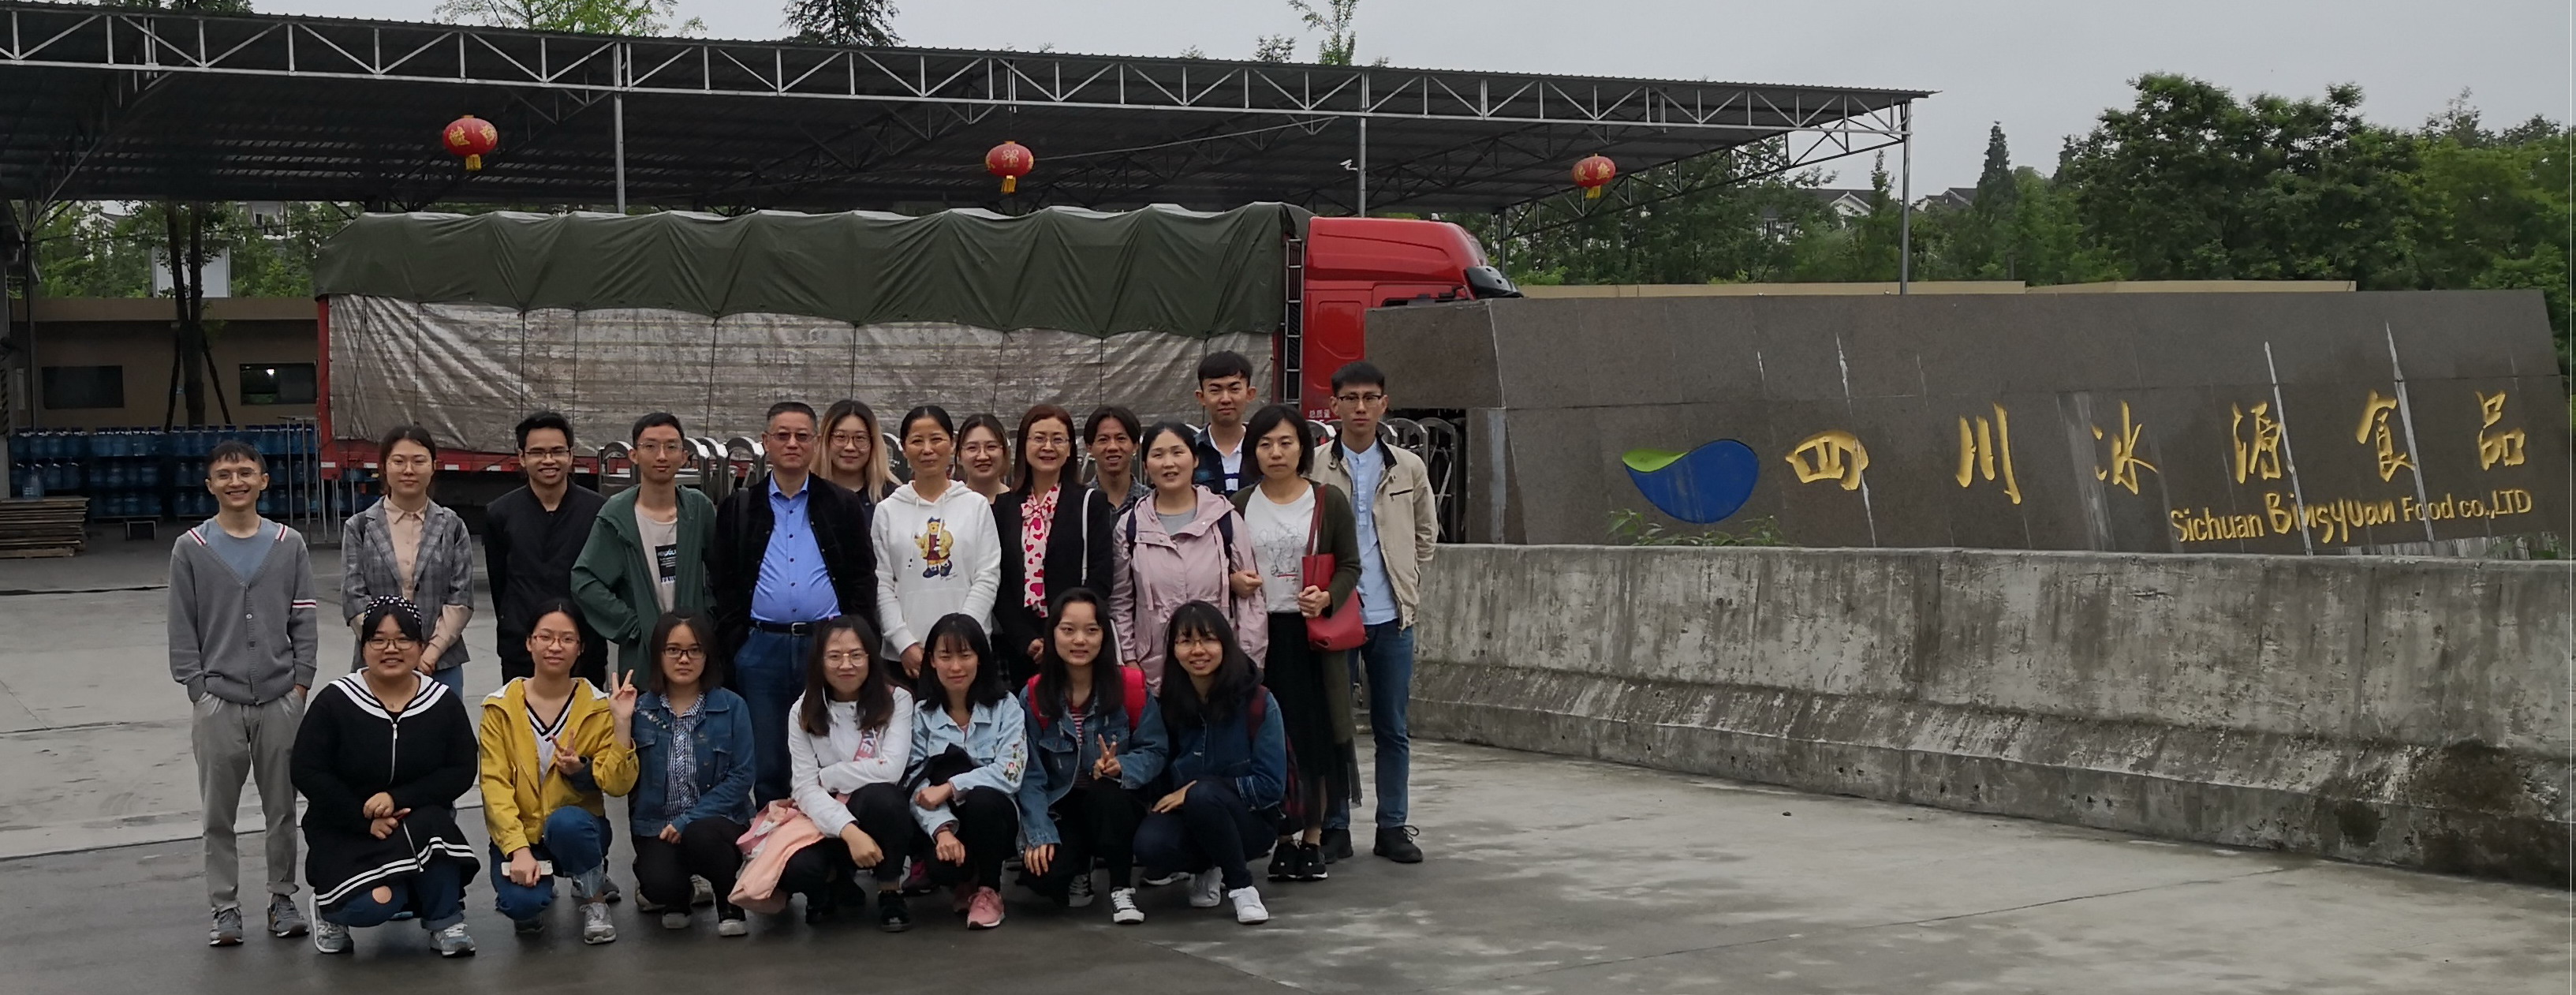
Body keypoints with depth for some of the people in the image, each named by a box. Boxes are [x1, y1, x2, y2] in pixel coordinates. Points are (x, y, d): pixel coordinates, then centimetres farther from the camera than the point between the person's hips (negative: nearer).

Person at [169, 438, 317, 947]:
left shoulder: (289, 545, 4)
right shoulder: (191, 550, 1)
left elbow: (304, 622, 5)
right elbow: (183, 629, 2)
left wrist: (300, 684, -1)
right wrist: (199, 690, -4)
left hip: (281, 700, 1)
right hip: (217, 702, -1)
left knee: (283, 807, 6)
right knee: (219, 812, 4)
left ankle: (283, 899, 18)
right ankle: (225, 908, 12)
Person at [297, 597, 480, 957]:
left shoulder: (444, 703, -2)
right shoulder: (334, 701, -8)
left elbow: (461, 773, -6)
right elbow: (307, 773, -10)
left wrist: (398, 799, -20)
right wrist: (366, 819, -18)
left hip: (420, 821, 2)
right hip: (345, 833, -2)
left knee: (432, 826, -35)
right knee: (371, 909, -27)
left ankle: (445, 920, -12)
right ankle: (331, 907, 13)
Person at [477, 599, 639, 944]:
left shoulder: (598, 707, -3)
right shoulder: (501, 707, -3)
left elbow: (618, 784, -10)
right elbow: (495, 785, -9)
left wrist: (623, 724, -23)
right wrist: (518, 848, -21)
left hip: (578, 827, 0)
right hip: (519, 834, 0)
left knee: (567, 822, -36)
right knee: (522, 901, -29)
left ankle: (594, 900, -6)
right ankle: (531, 899, 12)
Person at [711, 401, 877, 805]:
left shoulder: (841, 505, 9)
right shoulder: (739, 507, 10)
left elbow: (864, 576, 6)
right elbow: (720, 581, 8)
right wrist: (734, 641, -2)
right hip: (761, 648, 1)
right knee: (766, 767, 5)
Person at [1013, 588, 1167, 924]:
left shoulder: (1131, 687, -5)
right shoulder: (1034, 697, -4)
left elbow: (1155, 752, -7)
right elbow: (1031, 776, -9)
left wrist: (1122, 767, -29)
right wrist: (1040, 836, -20)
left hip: (1117, 807, 0)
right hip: (1061, 810, 1)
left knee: (1107, 790, -37)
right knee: (1041, 874, -28)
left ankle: (1122, 889, -15)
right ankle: (1079, 872, 12)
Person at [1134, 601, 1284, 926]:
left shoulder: (1257, 703, -11)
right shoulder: (1165, 704, 0)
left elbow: (1271, 786, -11)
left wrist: (1196, 790, -17)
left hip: (1251, 819, -3)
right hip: (1186, 816, 3)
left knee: (1203, 795, -35)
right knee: (1150, 844, -30)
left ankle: (1241, 886, -12)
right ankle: (1208, 871, 4)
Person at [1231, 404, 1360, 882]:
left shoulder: (1329, 501, 2)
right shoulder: (1240, 506, 6)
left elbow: (1349, 566, 2)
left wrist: (1328, 597, -15)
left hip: (1312, 634, -1)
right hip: (1258, 633, 1)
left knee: (1315, 734, 2)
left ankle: (1313, 838, 13)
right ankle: (1282, 838, 12)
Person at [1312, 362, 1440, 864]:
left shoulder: (1409, 468, 6)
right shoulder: (1313, 469, -3)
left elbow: (1427, 532, 18)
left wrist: (1406, 583, 10)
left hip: (1391, 617, 2)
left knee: (1393, 729, 8)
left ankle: (1393, 827, 16)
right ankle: (1334, 828, 12)